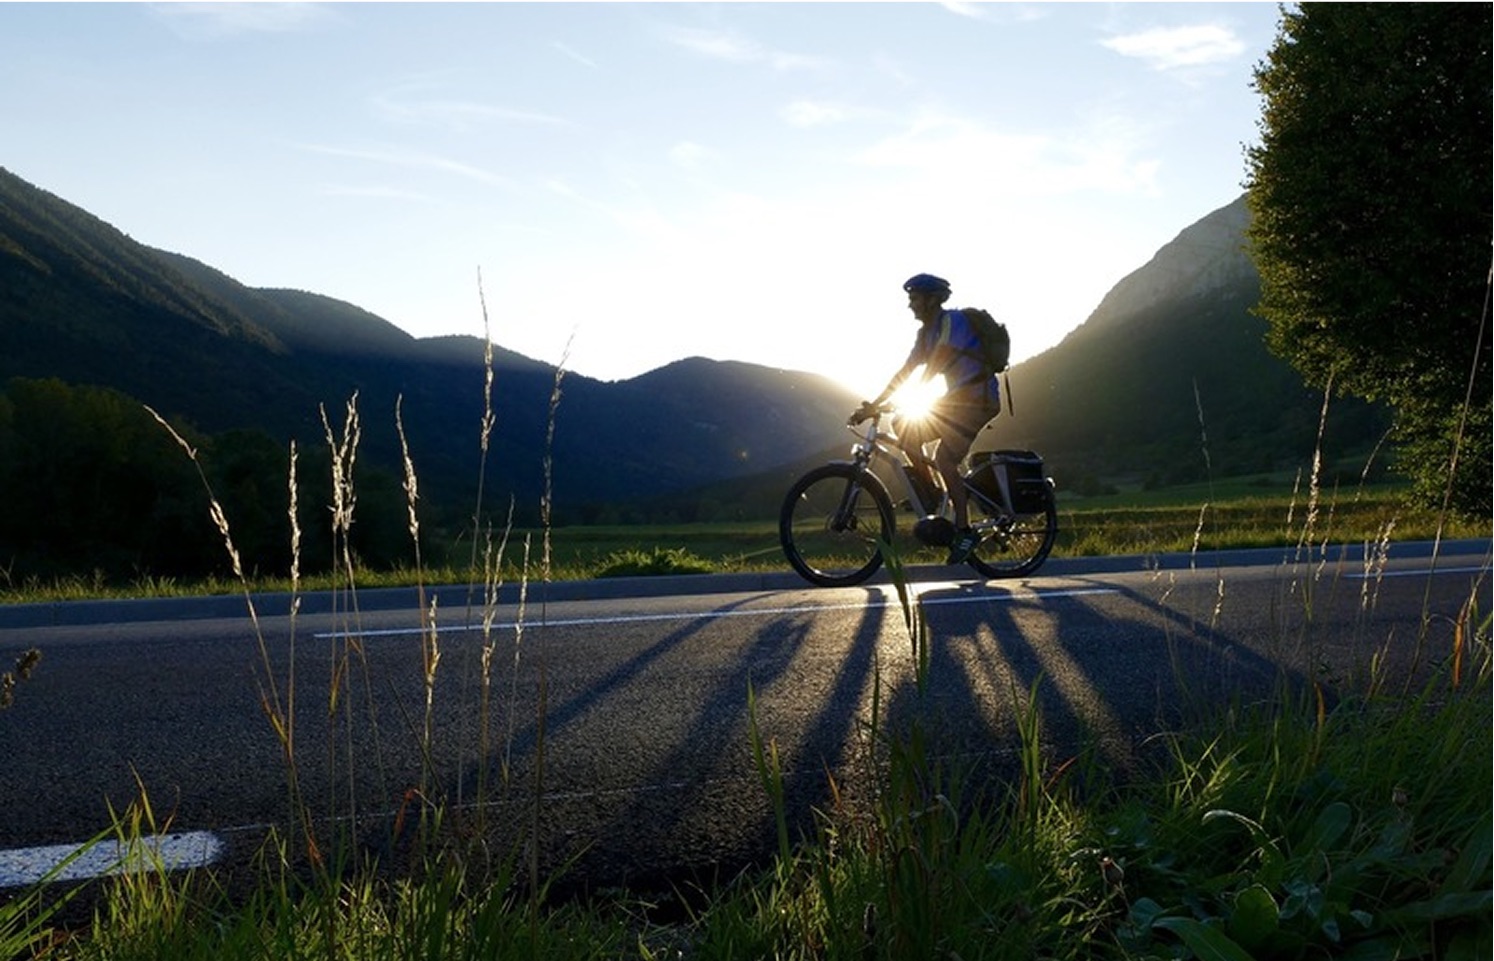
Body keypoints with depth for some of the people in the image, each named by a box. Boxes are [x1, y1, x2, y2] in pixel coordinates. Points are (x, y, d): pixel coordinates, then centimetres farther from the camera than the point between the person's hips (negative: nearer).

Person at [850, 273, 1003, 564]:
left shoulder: (953, 321, -16)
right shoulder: (926, 332, 11)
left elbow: (936, 365, -25)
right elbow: (905, 372, 9)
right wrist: (871, 406, 2)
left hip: (979, 400, -9)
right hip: (958, 398, 9)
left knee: (944, 457, -20)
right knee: (906, 427, -4)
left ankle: (964, 531, -12)